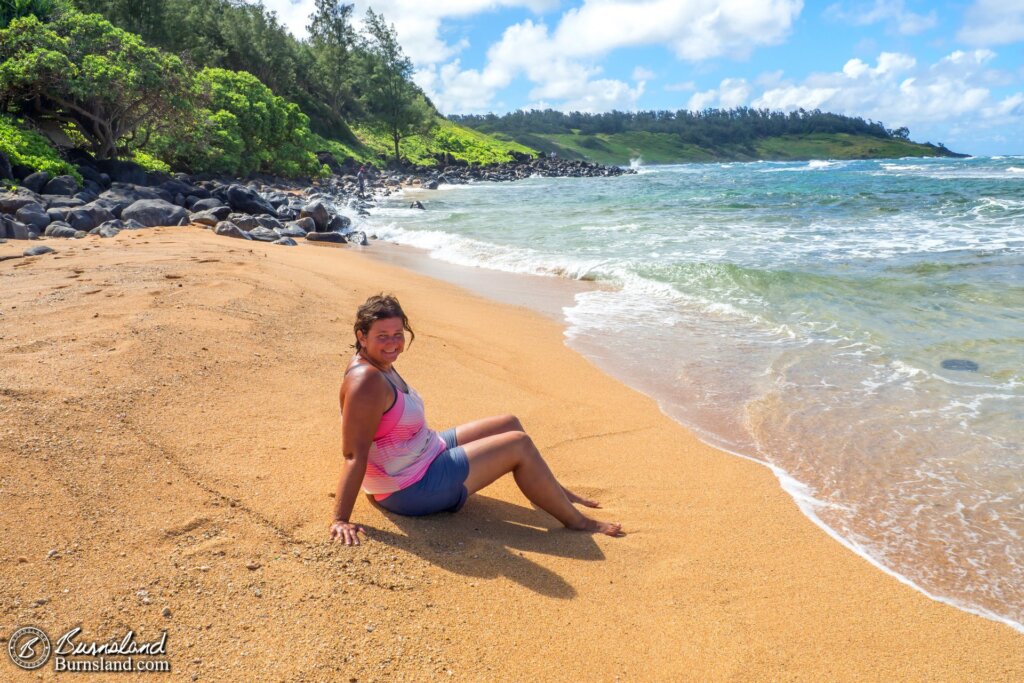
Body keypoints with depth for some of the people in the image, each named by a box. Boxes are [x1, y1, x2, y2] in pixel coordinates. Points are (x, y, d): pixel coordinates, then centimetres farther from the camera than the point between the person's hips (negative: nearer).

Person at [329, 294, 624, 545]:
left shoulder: (382, 366, 2)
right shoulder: (367, 381, -28)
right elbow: (354, 454, -31)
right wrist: (341, 520, -31)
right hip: (411, 490, -11)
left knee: (509, 423, 14)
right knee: (520, 445, -10)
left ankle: (555, 492, 31)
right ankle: (576, 521, 6)